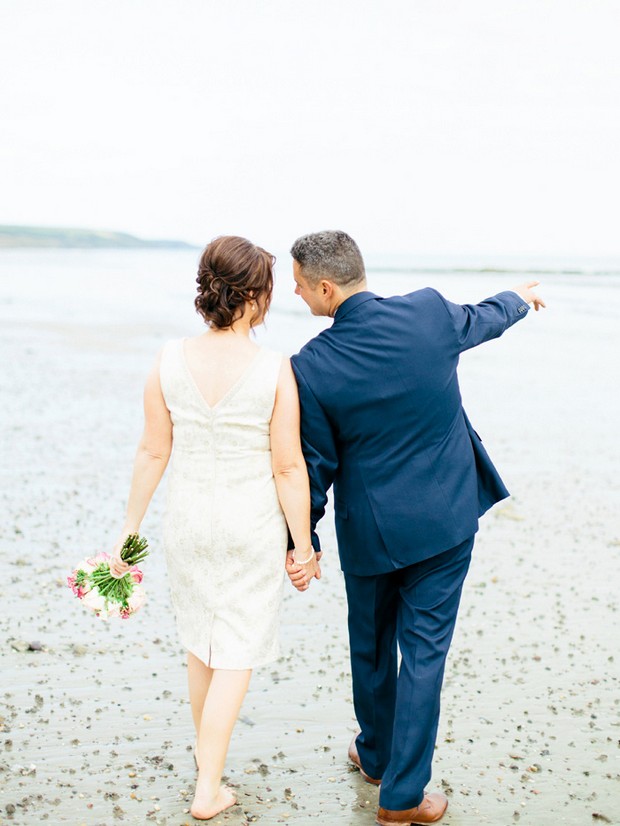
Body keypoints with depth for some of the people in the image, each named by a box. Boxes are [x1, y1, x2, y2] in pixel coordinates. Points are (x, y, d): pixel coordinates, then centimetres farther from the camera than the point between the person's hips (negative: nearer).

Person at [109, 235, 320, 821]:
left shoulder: (169, 361, -11)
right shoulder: (275, 371, -19)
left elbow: (152, 453, -4)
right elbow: (288, 468, -14)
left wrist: (129, 528, 8)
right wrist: (303, 546, -2)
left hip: (188, 519, 3)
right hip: (254, 525, -3)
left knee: (200, 640, 24)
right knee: (236, 651, 12)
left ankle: (205, 751, 44)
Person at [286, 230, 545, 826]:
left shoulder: (311, 367, -18)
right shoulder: (430, 313, -12)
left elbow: (314, 466, -9)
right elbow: (483, 319, 11)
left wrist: (302, 542, 5)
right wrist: (520, 297, 35)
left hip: (368, 530, -1)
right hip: (445, 521, 1)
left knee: (370, 644, 21)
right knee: (423, 651, 8)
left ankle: (374, 754, 43)